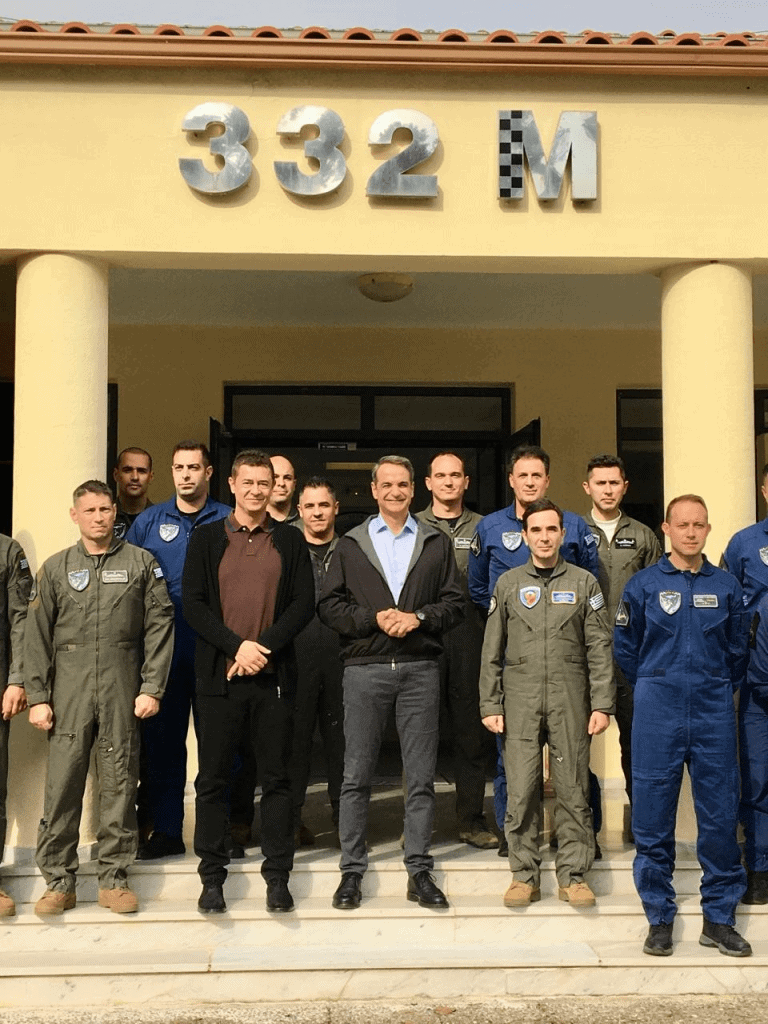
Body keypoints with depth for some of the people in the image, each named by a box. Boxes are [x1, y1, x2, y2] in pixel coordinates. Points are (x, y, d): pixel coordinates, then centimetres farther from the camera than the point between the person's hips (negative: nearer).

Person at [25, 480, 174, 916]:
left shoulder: (141, 563, 7)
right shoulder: (56, 568, 10)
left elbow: (160, 626, 3)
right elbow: (37, 636, 9)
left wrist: (152, 687, -4)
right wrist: (37, 696, 1)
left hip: (122, 694, -1)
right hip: (68, 696, 1)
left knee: (120, 785, 4)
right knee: (62, 785, 0)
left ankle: (115, 878, 14)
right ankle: (59, 881, 11)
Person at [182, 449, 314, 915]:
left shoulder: (291, 540, 9)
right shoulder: (207, 538, 7)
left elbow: (304, 603, 1)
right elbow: (193, 603, 0)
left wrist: (265, 646, -12)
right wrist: (237, 646, -12)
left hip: (274, 674, 0)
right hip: (220, 674, 0)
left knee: (277, 778, 5)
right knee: (214, 779, 4)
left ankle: (278, 876, 15)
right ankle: (212, 876, 15)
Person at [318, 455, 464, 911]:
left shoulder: (437, 543, 11)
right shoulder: (351, 544, 10)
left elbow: (455, 603, 7)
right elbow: (329, 604, 3)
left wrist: (418, 617, -10)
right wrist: (374, 618, -10)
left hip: (420, 669, 1)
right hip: (365, 668, 0)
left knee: (421, 777, 4)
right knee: (357, 776, 3)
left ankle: (420, 872, 14)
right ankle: (353, 870, 13)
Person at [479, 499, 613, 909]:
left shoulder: (583, 582, 7)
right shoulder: (508, 583, 9)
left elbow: (599, 648, 4)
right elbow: (492, 651, 9)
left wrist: (601, 704, -3)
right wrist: (490, 705, 2)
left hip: (570, 702, 0)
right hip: (520, 702, 1)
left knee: (573, 790, 2)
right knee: (521, 791, 1)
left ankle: (573, 875, 13)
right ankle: (524, 875, 12)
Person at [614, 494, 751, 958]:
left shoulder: (727, 586, 6)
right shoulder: (643, 585, 2)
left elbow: (738, 648, 15)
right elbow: (625, 648, 9)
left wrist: (722, 688, 14)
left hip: (714, 711, 1)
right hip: (659, 713, -1)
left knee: (720, 815, 4)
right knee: (654, 818, 2)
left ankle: (720, 918, 17)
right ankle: (660, 918, 14)